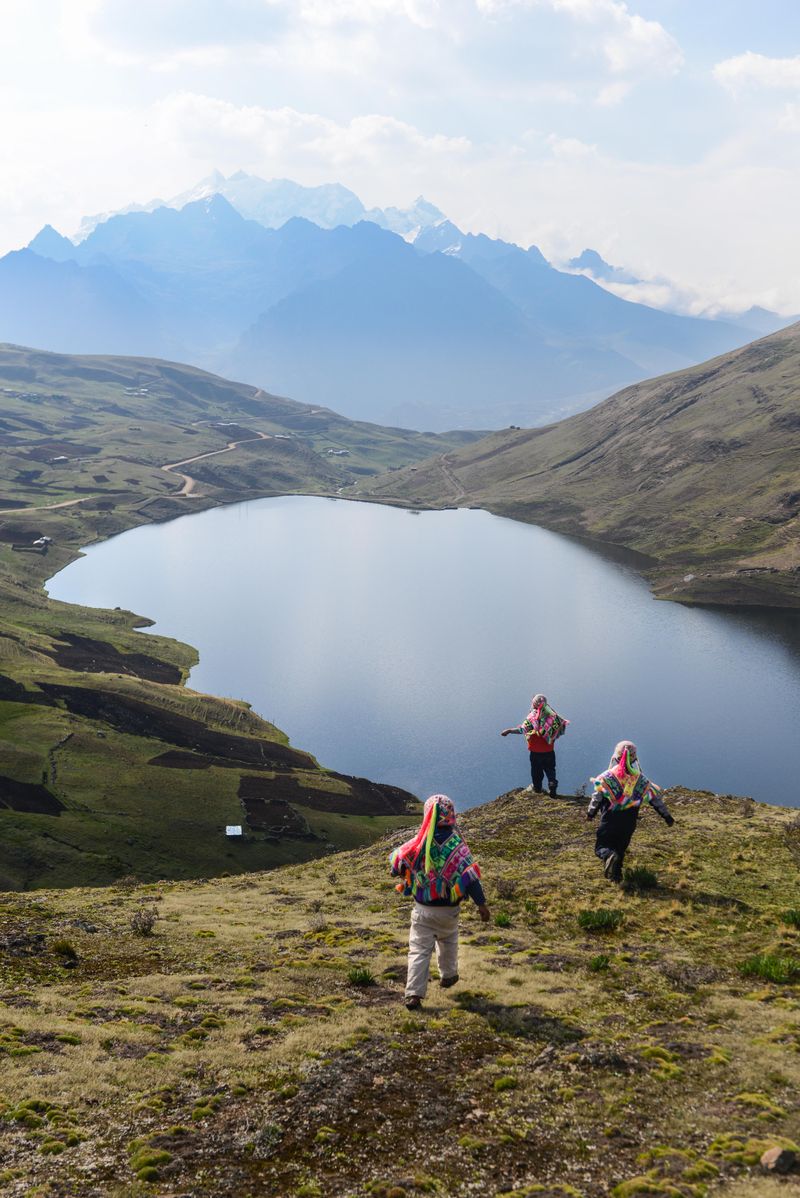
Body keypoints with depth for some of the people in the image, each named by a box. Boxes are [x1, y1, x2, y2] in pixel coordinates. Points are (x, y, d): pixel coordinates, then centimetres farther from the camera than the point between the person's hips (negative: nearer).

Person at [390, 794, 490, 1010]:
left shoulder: (418, 843, -9)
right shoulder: (457, 844, -15)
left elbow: (397, 861, 3)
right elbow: (469, 875, -17)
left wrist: (398, 872, 27)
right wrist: (481, 903, -13)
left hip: (422, 909, 0)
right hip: (449, 909, 0)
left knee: (419, 949, 1)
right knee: (448, 943, 27)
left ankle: (413, 994, -10)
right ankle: (448, 976, 45)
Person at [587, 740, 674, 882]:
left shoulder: (608, 776, -8)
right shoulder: (641, 779, 0)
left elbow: (597, 796, -7)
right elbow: (655, 797, 4)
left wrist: (591, 813, 7)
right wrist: (666, 816, 11)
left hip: (610, 819, -3)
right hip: (629, 821, 3)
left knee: (602, 846, 4)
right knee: (621, 848, 22)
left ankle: (609, 855, -28)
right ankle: (616, 874, 23)